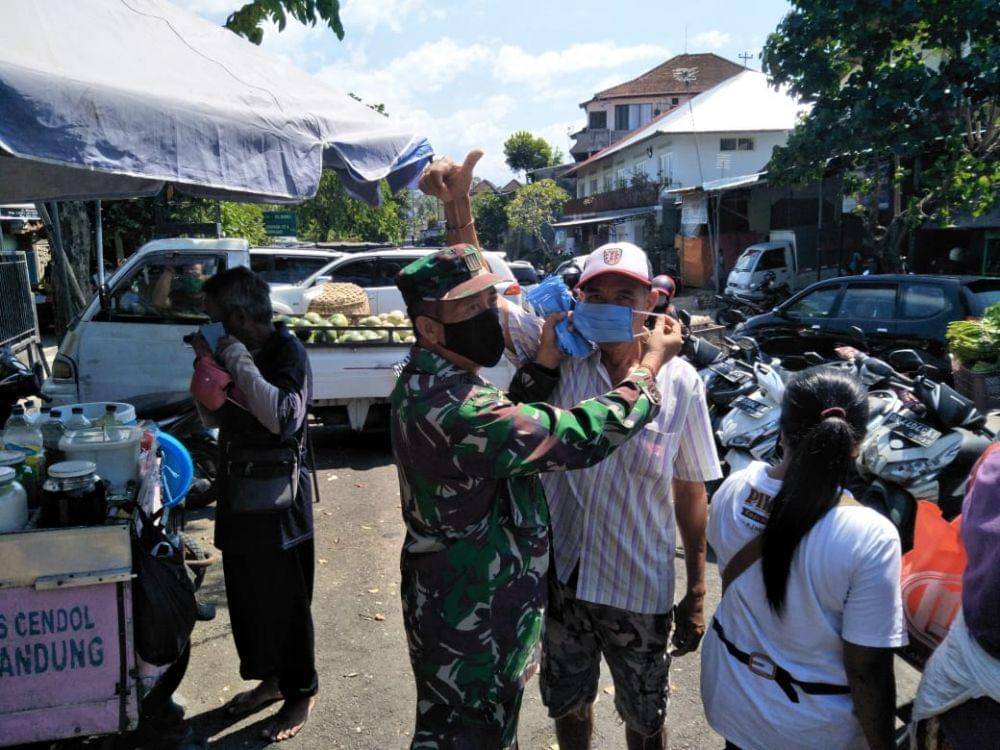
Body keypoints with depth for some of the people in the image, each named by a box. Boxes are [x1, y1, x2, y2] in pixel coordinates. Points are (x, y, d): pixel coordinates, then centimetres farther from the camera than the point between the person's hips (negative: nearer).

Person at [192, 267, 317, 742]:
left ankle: (301, 693, 23)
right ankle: (269, 679, 37)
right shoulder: (237, 352, 7)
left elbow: (284, 416, -32)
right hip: (238, 494, 8)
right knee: (245, 597, 19)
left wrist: (237, 362, -26)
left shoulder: (287, 353, -16)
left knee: (283, 602, 5)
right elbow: (214, 418, 11)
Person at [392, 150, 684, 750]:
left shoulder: (428, 372, -2)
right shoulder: (459, 411, -32)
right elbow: (583, 436, -28)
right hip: (471, 624, -9)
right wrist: (652, 363, -14)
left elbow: (467, 281, 17)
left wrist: (459, 204, 9)